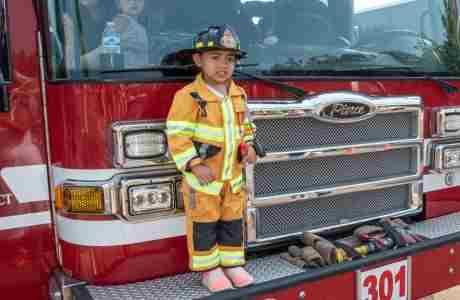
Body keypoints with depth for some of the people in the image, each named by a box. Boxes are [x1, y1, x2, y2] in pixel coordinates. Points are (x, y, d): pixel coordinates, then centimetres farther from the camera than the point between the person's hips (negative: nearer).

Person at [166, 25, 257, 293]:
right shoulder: (188, 96, -14)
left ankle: (232, 263, 29)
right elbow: (177, 135, -16)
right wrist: (194, 164, -22)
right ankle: (209, 269, 22)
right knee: (204, 224, 6)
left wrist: (248, 147, 0)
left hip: (233, 175, 6)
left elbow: (245, 127, 18)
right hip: (203, 176, -5)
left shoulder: (239, 95, 6)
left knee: (233, 221, 14)